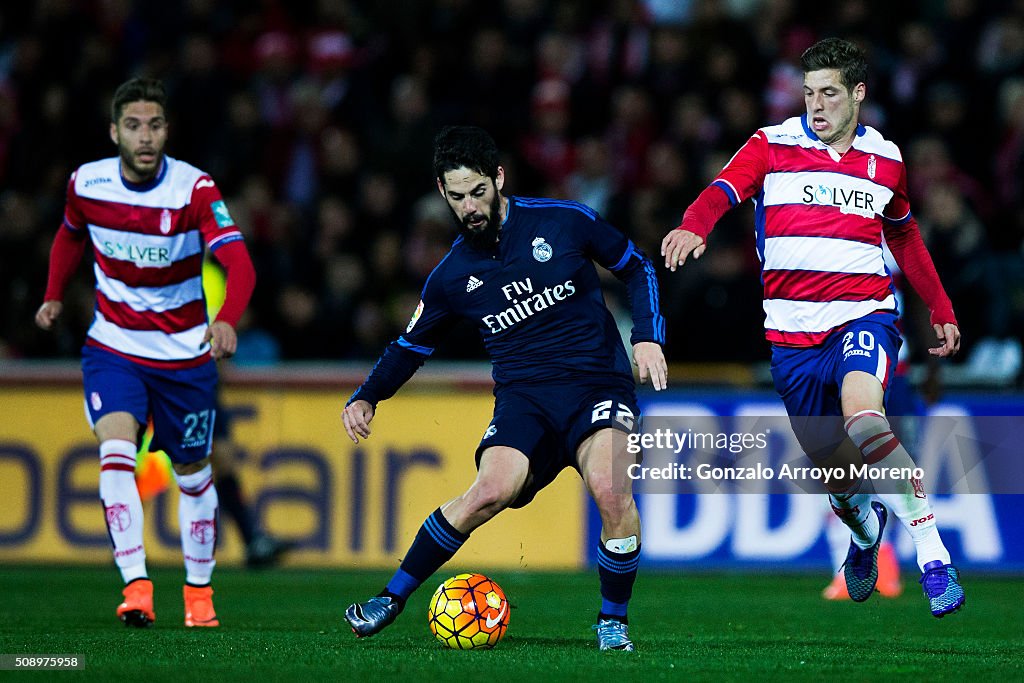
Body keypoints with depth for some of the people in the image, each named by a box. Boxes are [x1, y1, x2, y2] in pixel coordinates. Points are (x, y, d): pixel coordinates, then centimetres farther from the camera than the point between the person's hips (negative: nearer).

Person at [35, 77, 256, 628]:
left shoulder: (194, 189, -20)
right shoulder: (86, 184, -9)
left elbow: (239, 263, -32)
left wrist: (227, 320, -49)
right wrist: (54, 295, 9)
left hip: (185, 353, -1)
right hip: (113, 347, 1)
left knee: (192, 473, 11)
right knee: (116, 450, -23)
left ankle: (199, 590, 32)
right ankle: (136, 587, -27)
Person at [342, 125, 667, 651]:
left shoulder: (563, 222, 0)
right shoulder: (452, 275, 7)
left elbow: (636, 268, 12)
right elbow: (411, 346, 19)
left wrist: (648, 337, -1)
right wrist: (366, 398, 4)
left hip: (597, 380, -1)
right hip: (522, 393, 1)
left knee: (609, 488, -30)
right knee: (492, 490, -26)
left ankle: (613, 619, -6)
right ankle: (392, 598, -7)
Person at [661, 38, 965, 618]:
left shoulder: (885, 159, 8)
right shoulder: (772, 146, 1)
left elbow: (905, 236, 24)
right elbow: (723, 190, -17)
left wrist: (941, 309, 21)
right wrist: (694, 227, -39)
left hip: (864, 315, -1)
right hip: (793, 330, 2)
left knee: (863, 419, -31)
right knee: (832, 465, 9)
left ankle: (934, 556, -30)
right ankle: (865, 531, 46)